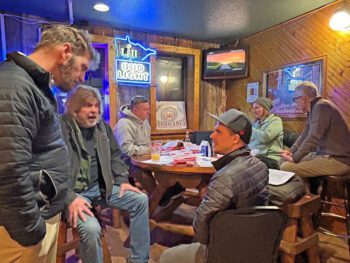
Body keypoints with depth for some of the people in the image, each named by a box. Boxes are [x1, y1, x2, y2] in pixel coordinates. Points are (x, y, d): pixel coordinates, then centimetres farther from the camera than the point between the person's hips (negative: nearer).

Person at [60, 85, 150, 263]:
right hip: (73, 192, -6)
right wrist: (70, 198, -27)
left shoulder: (103, 127, 8)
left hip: (100, 187, 7)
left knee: (140, 200, -3)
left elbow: (114, 155, 16)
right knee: (91, 228, -32)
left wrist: (122, 180, 3)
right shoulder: (60, 129, -14)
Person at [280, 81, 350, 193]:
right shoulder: (313, 109, 12)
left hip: (338, 160, -10)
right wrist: (290, 152, 5)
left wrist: (294, 158, -16)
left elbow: (312, 138, -24)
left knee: (286, 167, -24)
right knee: (284, 161, 11)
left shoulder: (321, 106, -17)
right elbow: (305, 135, 15)